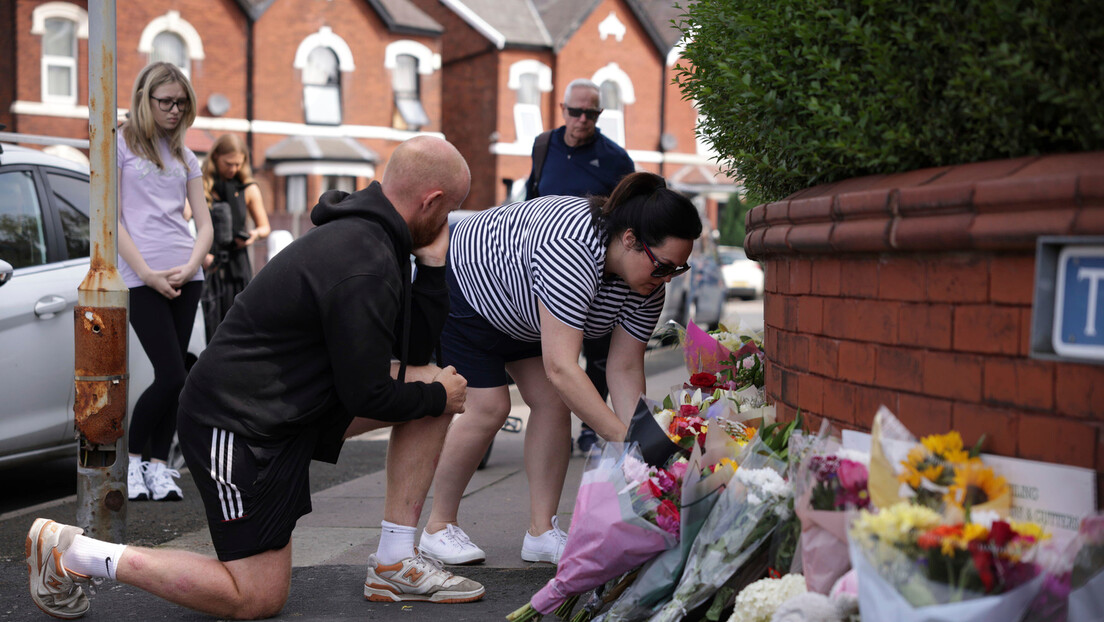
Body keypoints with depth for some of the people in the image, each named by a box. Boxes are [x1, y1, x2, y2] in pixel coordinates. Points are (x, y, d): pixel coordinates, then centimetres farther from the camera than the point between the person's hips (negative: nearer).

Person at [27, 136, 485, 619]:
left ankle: (395, 564, 9)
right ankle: (70, 552, 5)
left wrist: (432, 266, 0)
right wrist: (438, 397, -3)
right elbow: (368, 397, -20)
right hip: (241, 427, -10)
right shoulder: (363, 268, -26)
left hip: (291, 400, 10)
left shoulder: (367, 234, 5)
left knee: (435, 381, 4)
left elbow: (413, 349, 11)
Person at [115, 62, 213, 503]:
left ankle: (159, 465, 12)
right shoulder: (120, 146, 3)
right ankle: (131, 458, 8)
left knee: (173, 379, 3)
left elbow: (205, 223, 13)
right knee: (172, 377, -11)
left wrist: (190, 266, -5)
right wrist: (146, 273, -11)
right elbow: (113, 219, -4)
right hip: (142, 279, -5)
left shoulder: (183, 156, 17)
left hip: (185, 277, 5)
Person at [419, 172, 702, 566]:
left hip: (519, 307, 8)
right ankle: (438, 528, 2)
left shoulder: (648, 285, -19)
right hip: (465, 284, -7)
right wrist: (625, 440, -48)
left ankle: (541, 533, 2)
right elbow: (561, 367, -47)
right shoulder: (571, 252, -44)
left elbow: (626, 369, -15)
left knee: (553, 402, -5)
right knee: (490, 407, -14)